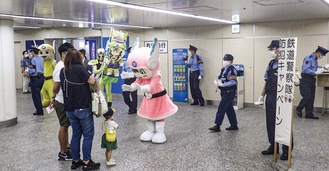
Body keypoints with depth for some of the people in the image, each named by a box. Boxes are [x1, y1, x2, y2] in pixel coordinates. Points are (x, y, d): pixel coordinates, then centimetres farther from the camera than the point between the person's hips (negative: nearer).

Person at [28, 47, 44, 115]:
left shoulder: (33, 59, -14)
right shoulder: (41, 59, 8)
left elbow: (33, 70, -20)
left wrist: (28, 71, 0)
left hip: (35, 78, -8)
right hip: (41, 77, 8)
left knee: (35, 95, 0)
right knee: (38, 94, 20)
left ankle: (39, 111, 1)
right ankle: (39, 109, 27)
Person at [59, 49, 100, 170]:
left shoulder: (63, 71, 4)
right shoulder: (79, 68, -16)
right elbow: (92, 81, -13)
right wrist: (88, 74, 6)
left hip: (69, 108, 7)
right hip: (83, 107, -6)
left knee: (76, 134, 15)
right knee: (88, 134, 4)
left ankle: (75, 161, 21)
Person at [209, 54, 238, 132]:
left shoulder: (232, 70, -14)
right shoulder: (223, 69, 14)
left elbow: (233, 82, -23)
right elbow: (219, 77, 19)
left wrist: (222, 84, -26)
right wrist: (216, 81, -4)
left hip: (229, 92, -9)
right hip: (224, 92, 9)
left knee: (221, 108, -9)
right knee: (229, 109, 14)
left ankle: (217, 126, -4)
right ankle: (234, 125, 24)